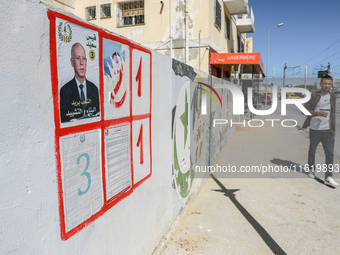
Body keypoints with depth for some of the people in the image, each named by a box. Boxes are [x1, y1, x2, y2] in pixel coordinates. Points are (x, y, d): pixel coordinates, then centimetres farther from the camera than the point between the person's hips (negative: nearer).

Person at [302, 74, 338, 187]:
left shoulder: (333, 96, 10)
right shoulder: (313, 95, -4)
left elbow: (332, 113, 19)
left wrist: (333, 129, 18)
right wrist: (318, 113, -23)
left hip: (328, 130, 3)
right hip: (315, 129, -3)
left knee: (330, 153, -5)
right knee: (312, 151, 12)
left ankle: (328, 177, -3)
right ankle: (311, 169, 33)